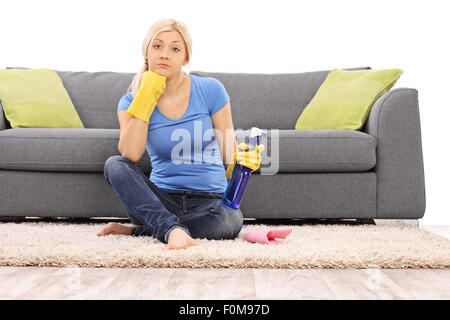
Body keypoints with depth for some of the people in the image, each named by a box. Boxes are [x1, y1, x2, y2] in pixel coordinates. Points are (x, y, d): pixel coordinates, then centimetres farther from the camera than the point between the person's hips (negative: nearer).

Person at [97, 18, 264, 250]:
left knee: (229, 221, -35)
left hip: (208, 200, -1)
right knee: (114, 165, -24)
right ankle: (172, 229, -37)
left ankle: (139, 229, -16)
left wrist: (240, 159, -20)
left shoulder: (210, 90, -1)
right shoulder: (131, 101, 3)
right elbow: (130, 155, -17)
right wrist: (145, 98, -14)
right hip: (161, 198, 1)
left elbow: (229, 151, 4)